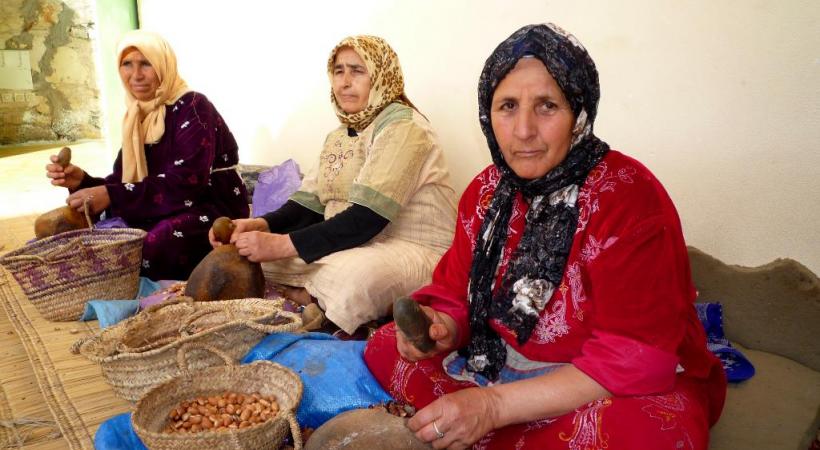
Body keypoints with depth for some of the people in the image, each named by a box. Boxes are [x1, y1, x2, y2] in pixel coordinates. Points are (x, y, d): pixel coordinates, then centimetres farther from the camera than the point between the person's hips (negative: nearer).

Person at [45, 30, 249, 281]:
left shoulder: (192, 107, -13)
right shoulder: (138, 117, 10)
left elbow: (186, 182, -25)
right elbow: (123, 182, 7)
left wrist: (112, 196, -28)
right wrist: (82, 181, -13)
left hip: (211, 212, -7)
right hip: (165, 214, 7)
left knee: (152, 246, -34)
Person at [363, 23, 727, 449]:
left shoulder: (628, 199, -21)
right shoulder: (487, 190, 0)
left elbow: (636, 358, -25)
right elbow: (455, 294, 5)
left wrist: (495, 405, -30)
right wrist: (441, 327, -21)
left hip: (621, 391, -5)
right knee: (384, 348, -3)